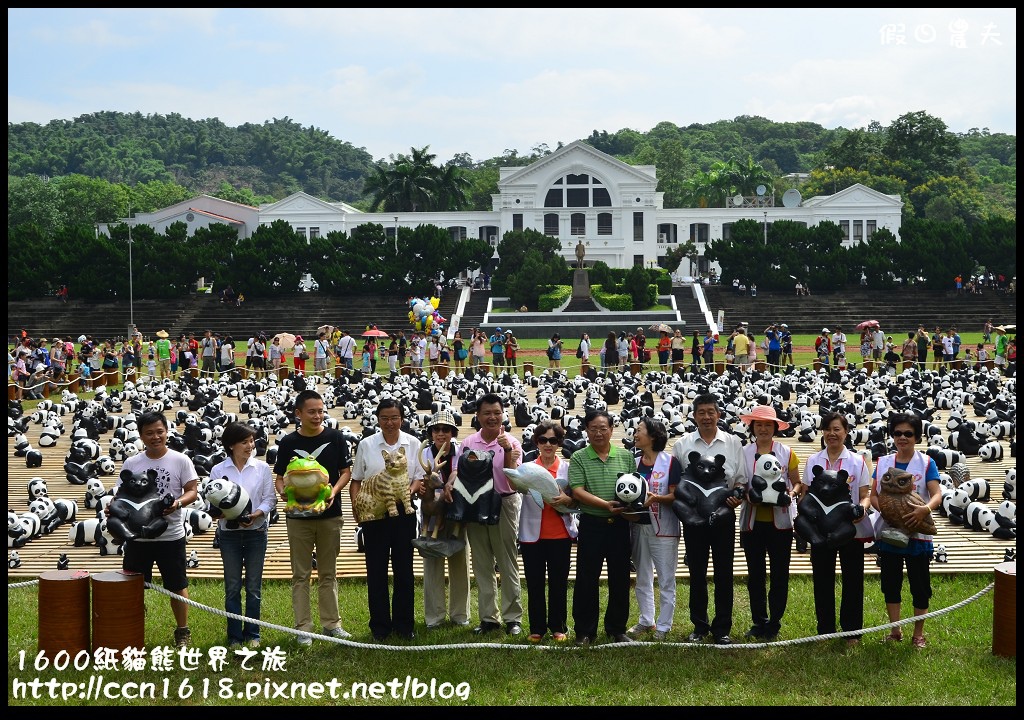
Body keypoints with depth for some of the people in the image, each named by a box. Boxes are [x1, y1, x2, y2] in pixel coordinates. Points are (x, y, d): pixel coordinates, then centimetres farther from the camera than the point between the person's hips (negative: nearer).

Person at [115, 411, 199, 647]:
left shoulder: (180, 460, -2)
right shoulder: (131, 463, 5)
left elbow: (192, 491, -5)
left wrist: (178, 503, -25)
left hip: (171, 536, -2)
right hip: (137, 535, 2)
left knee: (177, 585, 7)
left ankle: (183, 632, 20)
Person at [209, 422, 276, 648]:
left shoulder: (262, 468, 0)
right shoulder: (218, 470, 0)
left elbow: (270, 499, 0)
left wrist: (257, 514, -17)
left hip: (256, 532, 0)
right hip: (229, 533, 0)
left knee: (254, 586, 6)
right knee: (232, 587, 5)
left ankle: (252, 634, 16)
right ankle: (234, 636, 13)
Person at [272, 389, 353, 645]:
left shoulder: (335, 438, 0)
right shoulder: (288, 442, 0)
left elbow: (346, 471, 4)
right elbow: (279, 478, 5)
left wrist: (334, 491, -14)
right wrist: (283, 492, -17)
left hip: (330, 515, 1)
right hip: (298, 516, 0)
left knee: (328, 573, 11)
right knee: (301, 575, 4)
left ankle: (331, 623, 20)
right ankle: (303, 627, 9)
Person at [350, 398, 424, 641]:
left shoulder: (412, 444, 4)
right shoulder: (366, 445, 3)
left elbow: (420, 478, 6)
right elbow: (356, 480, 7)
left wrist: (411, 490, -16)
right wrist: (356, 506, -9)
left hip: (403, 513, 1)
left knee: (404, 569, 6)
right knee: (376, 570, 3)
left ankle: (404, 624, 17)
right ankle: (380, 625, 13)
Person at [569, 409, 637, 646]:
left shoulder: (626, 456, 7)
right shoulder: (578, 458, -1)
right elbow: (577, 491, -10)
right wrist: (605, 504, -21)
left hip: (619, 525, 2)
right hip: (591, 525, -2)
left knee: (620, 579, 8)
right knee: (586, 580, 3)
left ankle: (617, 629, 21)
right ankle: (585, 631, 13)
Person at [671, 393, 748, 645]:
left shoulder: (733, 442, 4)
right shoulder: (682, 445, 4)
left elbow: (741, 478, 6)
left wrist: (738, 495, -14)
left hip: (723, 514, 0)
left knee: (723, 572, 3)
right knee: (697, 572, 8)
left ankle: (722, 628, 11)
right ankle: (699, 626, 19)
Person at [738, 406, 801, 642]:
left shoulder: (786, 453, 4)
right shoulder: (743, 453, 5)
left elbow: (797, 483, 6)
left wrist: (791, 493, -15)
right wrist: (746, 495, -15)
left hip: (780, 521, -1)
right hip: (752, 522, 1)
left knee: (779, 574, 2)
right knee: (755, 574, 7)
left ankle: (773, 624, 10)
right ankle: (759, 623, 16)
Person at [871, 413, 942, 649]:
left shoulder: (926, 463, -3)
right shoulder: (883, 462, 6)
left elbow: (937, 495, -13)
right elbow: (874, 495, 3)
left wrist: (925, 509, -34)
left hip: (917, 534, -3)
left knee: (920, 585, 3)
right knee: (890, 583, 10)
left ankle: (918, 634, 16)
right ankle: (895, 630, 23)